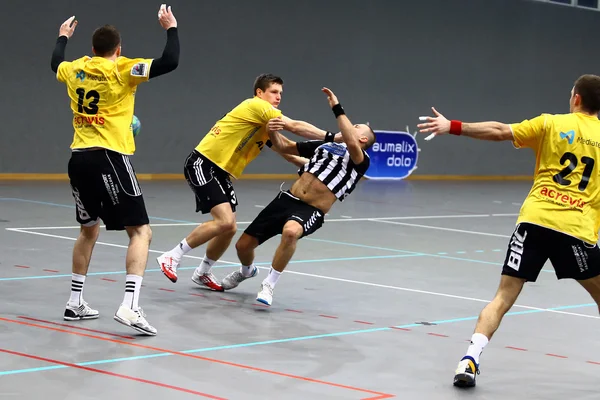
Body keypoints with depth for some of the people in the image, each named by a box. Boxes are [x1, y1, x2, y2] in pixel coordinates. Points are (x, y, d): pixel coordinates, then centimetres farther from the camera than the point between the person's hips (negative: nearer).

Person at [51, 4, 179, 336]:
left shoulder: (75, 69, 10)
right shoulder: (121, 70, -7)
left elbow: (56, 63, 35)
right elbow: (169, 62, -14)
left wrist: (63, 38, 53)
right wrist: (171, 28, 0)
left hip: (79, 158, 7)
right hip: (109, 158, -7)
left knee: (89, 230, 24)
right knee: (140, 232, -5)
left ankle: (75, 302, 28)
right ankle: (130, 305, -21)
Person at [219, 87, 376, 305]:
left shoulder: (361, 160, 1)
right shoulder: (323, 145, 18)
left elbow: (350, 142, -22)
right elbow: (284, 147, 23)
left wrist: (337, 108, -20)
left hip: (311, 211, -5)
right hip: (286, 199, 5)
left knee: (290, 231, -40)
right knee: (243, 244, 5)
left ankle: (268, 285, -20)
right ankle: (247, 271, 42)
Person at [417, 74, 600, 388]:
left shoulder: (551, 124, 6)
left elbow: (500, 132, -1)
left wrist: (453, 127, 3)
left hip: (535, 220, 0)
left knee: (504, 296, 1)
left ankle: (471, 358, -14)